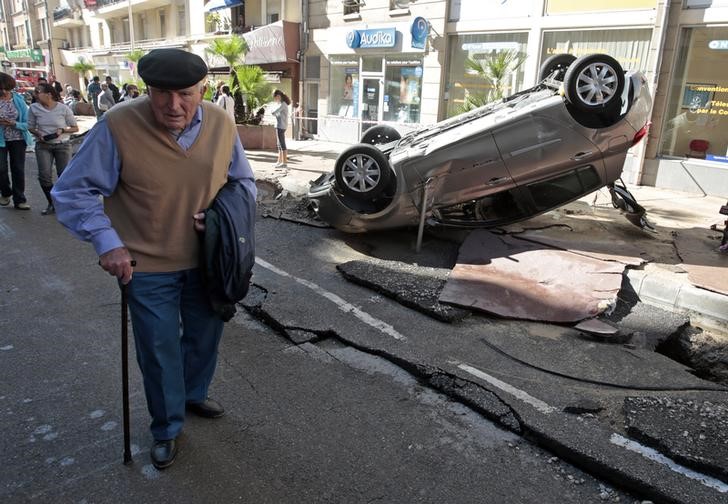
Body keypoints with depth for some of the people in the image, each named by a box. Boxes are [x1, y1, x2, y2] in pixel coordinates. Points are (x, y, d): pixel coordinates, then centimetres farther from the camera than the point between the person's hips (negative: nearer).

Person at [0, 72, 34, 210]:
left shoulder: (18, 100, -2)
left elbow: (26, 123, -3)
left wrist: (13, 124, -21)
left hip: (18, 139, 1)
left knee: (18, 169, 5)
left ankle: (19, 200, 15)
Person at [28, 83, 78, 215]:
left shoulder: (64, 108, -9)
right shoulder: (34, 108, -3)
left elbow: (75, 128, -1)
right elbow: (31, 127, 8)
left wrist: (62, 130, -19)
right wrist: (38, 133, -13)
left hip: (62, 145, -1)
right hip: (43, 145, 1)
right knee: (44, 175, -9)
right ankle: (52, 204, 9)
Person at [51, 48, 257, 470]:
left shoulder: (221, 124, -9)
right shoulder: (117, 126, -20)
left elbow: (244, 182, 5)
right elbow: (75, 191, -9)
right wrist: (106, 241, -18)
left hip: (206, 260, 4)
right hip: (148, 267, -3)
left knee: (205, 337, 23)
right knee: (160, 352, 10)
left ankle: (195, 395, 53)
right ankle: (168, 428, 36)